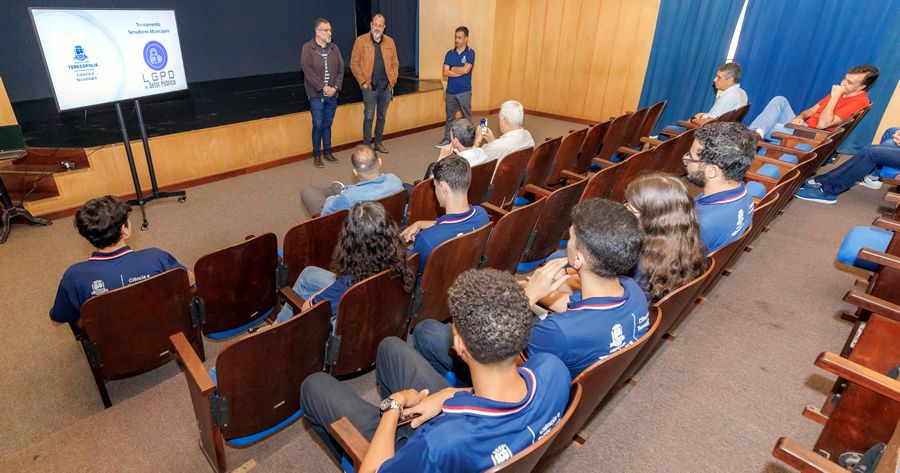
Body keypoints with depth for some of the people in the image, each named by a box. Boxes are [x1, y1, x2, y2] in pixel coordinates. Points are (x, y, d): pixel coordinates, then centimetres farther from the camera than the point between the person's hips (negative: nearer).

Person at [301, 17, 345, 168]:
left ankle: (327, 152, 22)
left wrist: (335, 87, -7)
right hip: (316, 95, -4)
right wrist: (323, 87, -16)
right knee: (318, 125, -2)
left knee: (328, 124, 11)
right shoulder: (307, 48, -5)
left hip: (332, 94, 4)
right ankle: (316, 155, 9)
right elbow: (308, 71, -12)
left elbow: (340, 70, 7)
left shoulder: (334, 48, 9)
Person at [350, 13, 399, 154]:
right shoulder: (361, 41, -3)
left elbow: (395, 63, 12)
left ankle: (378, 143, 23)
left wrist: (393, 80, 2)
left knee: (382, 116, 11)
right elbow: (354, 64, -3)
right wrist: (363, 82, -8)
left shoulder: (390, 41, 7)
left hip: (386, 86, 4)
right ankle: (366, 145, 7)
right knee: (369, 117, -1)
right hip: (370, 86, -4)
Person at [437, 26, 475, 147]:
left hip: (464, 91, -3)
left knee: (466, 117, 5)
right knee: (450, 117, 12)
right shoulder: (450, 54, 5)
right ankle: (447, 139, 21)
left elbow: (466, 70, -17)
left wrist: (453, 69, -3)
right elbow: (445, 72, -5)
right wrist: (460, 72, -12)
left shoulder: (470, 53, -4)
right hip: (450, 91, 3)